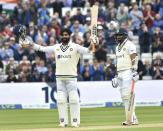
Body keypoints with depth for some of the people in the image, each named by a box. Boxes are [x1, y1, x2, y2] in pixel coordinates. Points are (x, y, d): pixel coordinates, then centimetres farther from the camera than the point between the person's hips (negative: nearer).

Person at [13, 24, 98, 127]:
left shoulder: (75, 47, 2)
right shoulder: (56, 47, 13)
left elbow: (87, 50, -11)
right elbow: (42, 48, 13)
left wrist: (92, 43, -29)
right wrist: (29, 44, 5)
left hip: (71, 77, -4)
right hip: (59, 78, 4)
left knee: (73, 99, -8)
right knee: (61, 99, 1)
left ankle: (75, 121, -1)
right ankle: (63, 121, 6)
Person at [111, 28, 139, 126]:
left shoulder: (129, 45, -4)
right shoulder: (118, 47, 21)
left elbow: (134, 59, -14)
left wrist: (134, 71, -24)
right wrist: (116, 76, 22)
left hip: (128, 72, -9)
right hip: (120, 73, 9)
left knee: (127, 95, -15)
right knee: (124, 96, 6)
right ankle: (133, 119, 8)